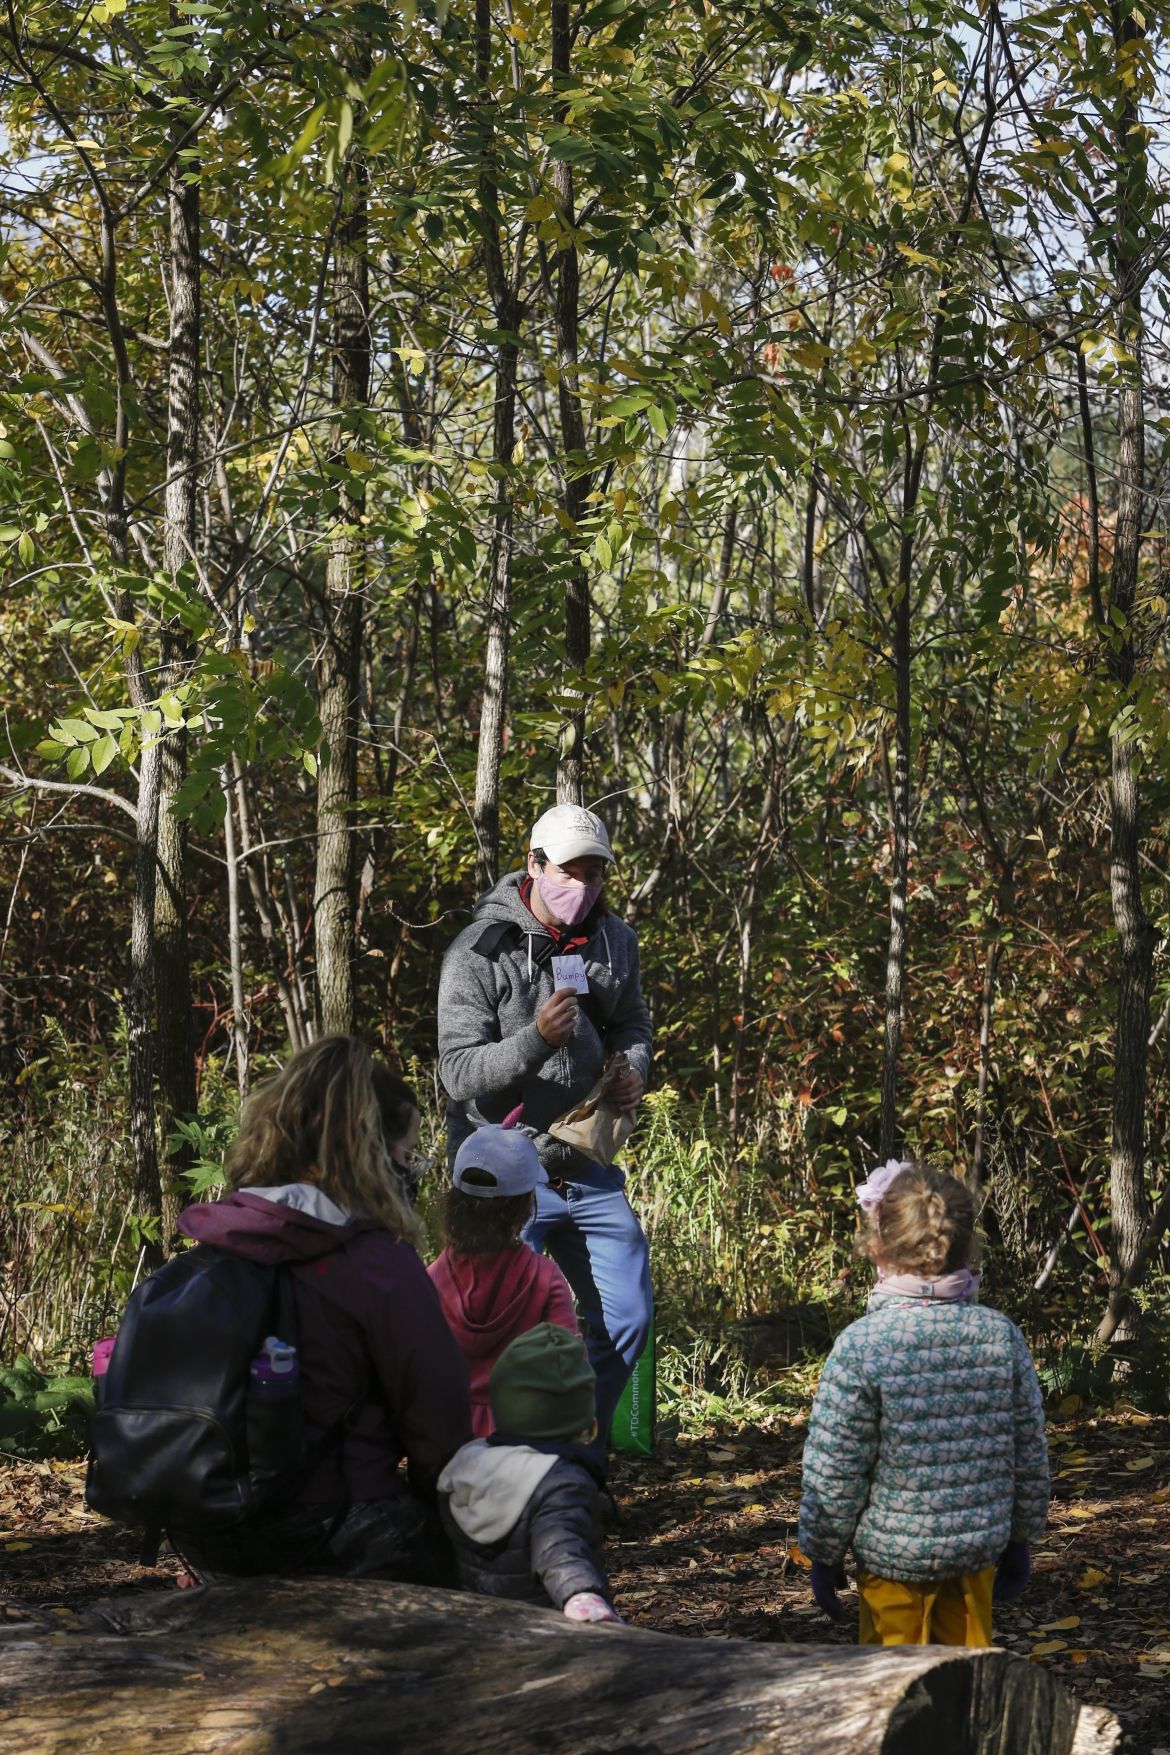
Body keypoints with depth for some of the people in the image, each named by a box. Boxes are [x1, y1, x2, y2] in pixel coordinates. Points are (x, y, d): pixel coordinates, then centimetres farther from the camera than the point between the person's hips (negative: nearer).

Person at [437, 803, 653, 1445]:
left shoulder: (614, 940, 4)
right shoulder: (480, 953, -14)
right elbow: (459, 1073, -19)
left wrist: (634, 1069, -1)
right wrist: (536, 1041, -35)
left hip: (589, 1171, 5)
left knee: (626, 1318, 6)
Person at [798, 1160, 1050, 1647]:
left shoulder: (859, 1346, -17)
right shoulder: (1001, 1335, -6)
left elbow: (833, 1474, -12)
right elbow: (1030, 1455, 3)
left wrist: (823, 1556, 2)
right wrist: (1020, 1538, 17)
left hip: (892, 1554, -3)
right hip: (978, 1551, 3)